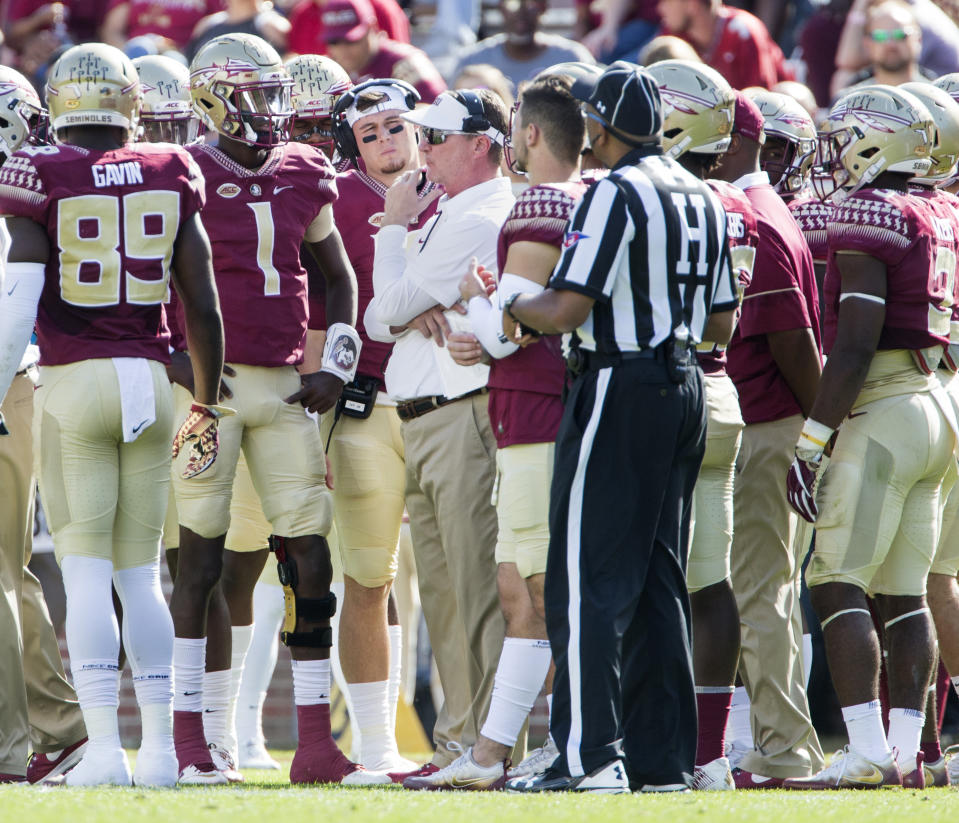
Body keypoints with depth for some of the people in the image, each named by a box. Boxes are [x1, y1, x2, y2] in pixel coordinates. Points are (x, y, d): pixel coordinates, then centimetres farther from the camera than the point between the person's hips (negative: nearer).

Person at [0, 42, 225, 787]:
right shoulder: (168, 177, 5)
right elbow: (203, 307, 8)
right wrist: (206, 405, 19)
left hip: (73, 381, -3)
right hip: (148, 380, 3)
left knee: (86, 574, 0)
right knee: (142, 576, 11)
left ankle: (104, 746, -6)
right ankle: (160, 746, 10)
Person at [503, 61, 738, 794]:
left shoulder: (617, 194, -13)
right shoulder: (702, 198, 12)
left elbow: (567, 309, -18)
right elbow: (722, 322, 16)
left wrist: (515, 308, 1)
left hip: (620, 389, -8)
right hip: (685, 389, 8)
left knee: (590, 581, -6)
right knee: (659, 580, 11)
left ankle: (591, 753, -11)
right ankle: (663, 756, 11)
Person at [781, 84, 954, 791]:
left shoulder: (866, 217, -13)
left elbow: (855, 345, -19)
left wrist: (812, 441, -17)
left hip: (883, 414, -9)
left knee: (838, 585, -8)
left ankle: (867, 751, -13)